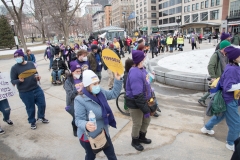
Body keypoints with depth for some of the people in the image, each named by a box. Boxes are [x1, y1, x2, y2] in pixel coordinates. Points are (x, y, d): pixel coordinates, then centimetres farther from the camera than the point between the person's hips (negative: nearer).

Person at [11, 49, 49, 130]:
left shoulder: (31, 64, 4)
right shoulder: (14, 68, -7)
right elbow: (12, 81, -7)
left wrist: (38, 77, -7)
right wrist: (19, 80, -28)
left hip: (37, 89, 4)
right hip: (25, 93, -3)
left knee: (42, 104, 12)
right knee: (30, 108, 10)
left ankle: (41, 117, 40)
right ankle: (32, 122, 34)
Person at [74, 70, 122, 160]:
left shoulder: (101, 92, -7)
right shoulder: (80, 100, -27)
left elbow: (114, 94, 7)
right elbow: (78, 120, -28)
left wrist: (118, 80, -4)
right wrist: (86, 125, -50)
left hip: (103, 132, 6)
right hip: (89, 136, -6)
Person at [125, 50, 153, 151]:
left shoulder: (141, 69, 1)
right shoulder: (135, 74, -30)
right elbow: (137, 95, -32)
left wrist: (149, 97, 23)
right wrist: (145, 110, -25)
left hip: (143, 100, 9)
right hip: (135, 103, -9)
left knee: (146, 120, 23)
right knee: (137, 123, 11)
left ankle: (142, 137, 48)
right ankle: (135, 141, 38)